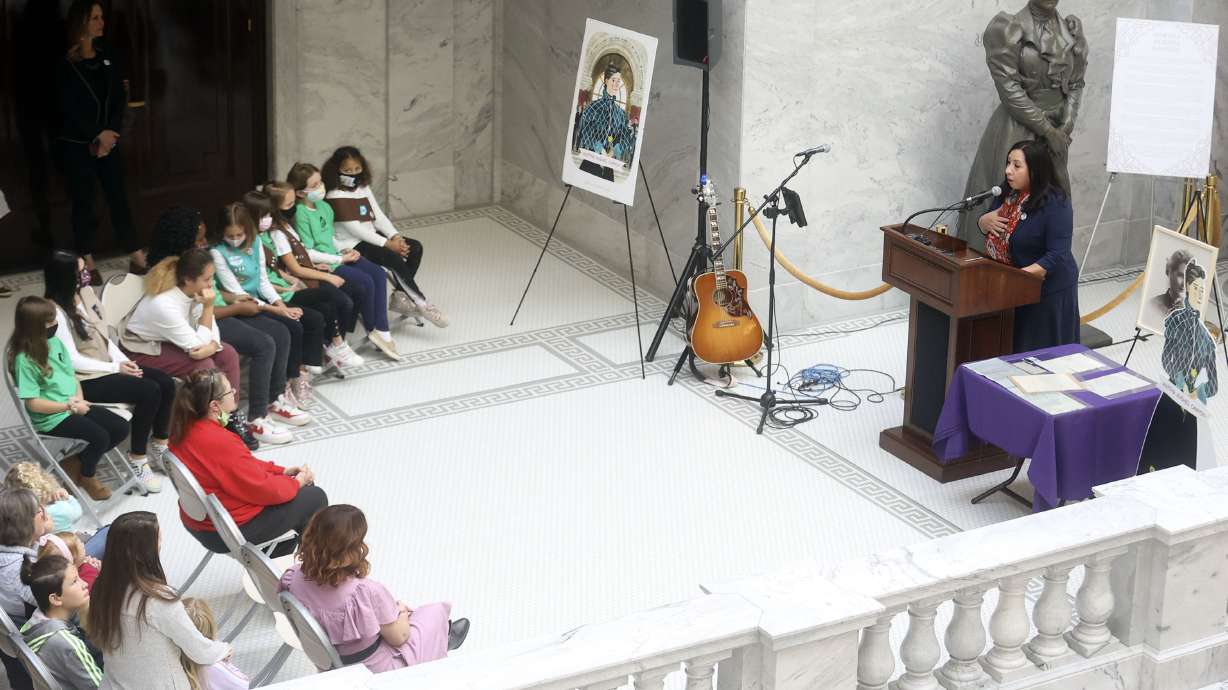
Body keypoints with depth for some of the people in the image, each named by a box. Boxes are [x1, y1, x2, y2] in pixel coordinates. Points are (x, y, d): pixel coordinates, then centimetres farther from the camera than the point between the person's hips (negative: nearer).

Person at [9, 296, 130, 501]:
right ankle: (86, 476, 7)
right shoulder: (25, 360, -19)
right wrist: (70, 406, -16)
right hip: (51, 418, -8)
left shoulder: (56, 343, 4)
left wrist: (79, 398, -9)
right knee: (100, 437, -24)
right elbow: (33, 403, -19)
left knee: (121, 428, -2)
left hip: (75, 407, 8)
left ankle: (77, 461, 14)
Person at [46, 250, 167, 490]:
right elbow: (72, 360, -21)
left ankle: (159, 448, 9)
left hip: (108, 365, 8)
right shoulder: (56, 312, -20)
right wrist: (115, 368, -17)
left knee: (166, 383, -6)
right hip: (84, 379, -8)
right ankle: (137, 461, -10)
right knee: (149, 392, -23)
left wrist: (123, 360, -4)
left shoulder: (85, 292, 5)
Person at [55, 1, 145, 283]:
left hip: (108, 140, 4)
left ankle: (137, 256, 7)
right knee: (83, 202, 3)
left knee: (118, 196, 4)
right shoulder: (66, 65, -7)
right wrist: (97, 136, -13)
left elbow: (119, 101, 4)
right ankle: (88, 264, 8)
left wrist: (109, 134, -9)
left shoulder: (108, 59, 7)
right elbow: (70, 109, -10)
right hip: (76, 144, -4)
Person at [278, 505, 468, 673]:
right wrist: (401, 610, 1)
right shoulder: (368, 592, -38)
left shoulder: (296, 577, -21)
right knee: (435, 611, 16)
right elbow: (398, 637, -22)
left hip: (327, 659, 6)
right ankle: (441, 640, 51)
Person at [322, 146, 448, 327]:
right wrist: (387, 243, -21)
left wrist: (395, 237, -10)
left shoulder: (364, 188, 11)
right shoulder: (335, 197, -15)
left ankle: (400, 296, -2)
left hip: (370, 237, 9)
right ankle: (421, 304, -16)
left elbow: (379, 216, 8)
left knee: (415, 248, -7)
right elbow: (354, 229, -20)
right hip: (351, 245, -9)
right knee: (395, 259, -26)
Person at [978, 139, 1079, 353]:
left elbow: (1057, 256, -26)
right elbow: (991, 233, 14)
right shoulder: (1009, 193, 1)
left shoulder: (1055, 205, -22)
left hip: (1046, 292, -7)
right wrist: (985, 221, -9)